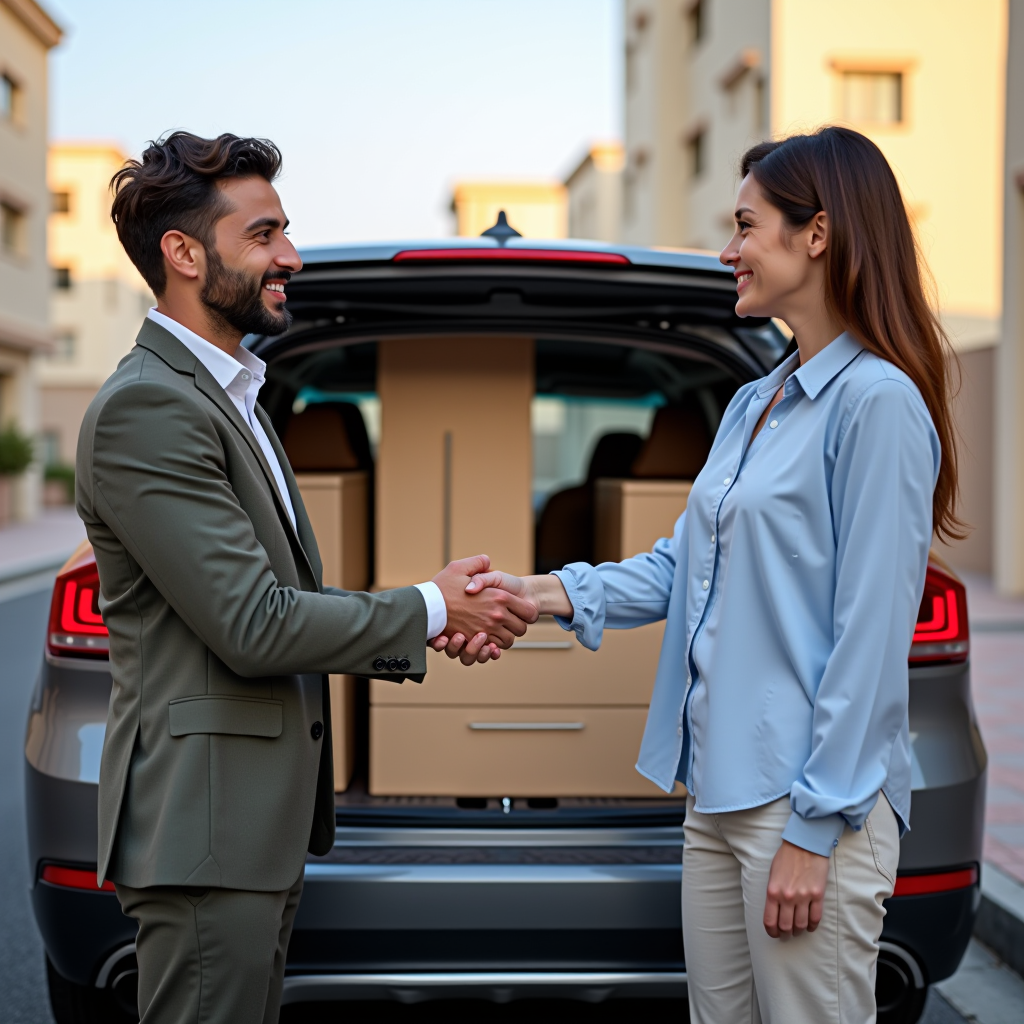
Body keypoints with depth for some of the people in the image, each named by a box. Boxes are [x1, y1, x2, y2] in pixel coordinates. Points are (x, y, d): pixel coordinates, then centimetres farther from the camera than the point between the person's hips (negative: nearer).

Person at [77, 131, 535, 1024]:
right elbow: (252, 628, -21)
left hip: (259, 820, 10)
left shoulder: (230, 396, 16)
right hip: (205, 830, -10)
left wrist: (437, 624, 3)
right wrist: (427, 610, -9)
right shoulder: (147, 406, -17)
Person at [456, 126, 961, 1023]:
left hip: (811, 802, -8)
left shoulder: (877, 402, -14)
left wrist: (814, 830, -17)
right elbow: (684, 564, 15)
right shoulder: (753, 405, 14)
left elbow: (871, 637, -17)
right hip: (720, 787, 9)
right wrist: (551, 592, 0)